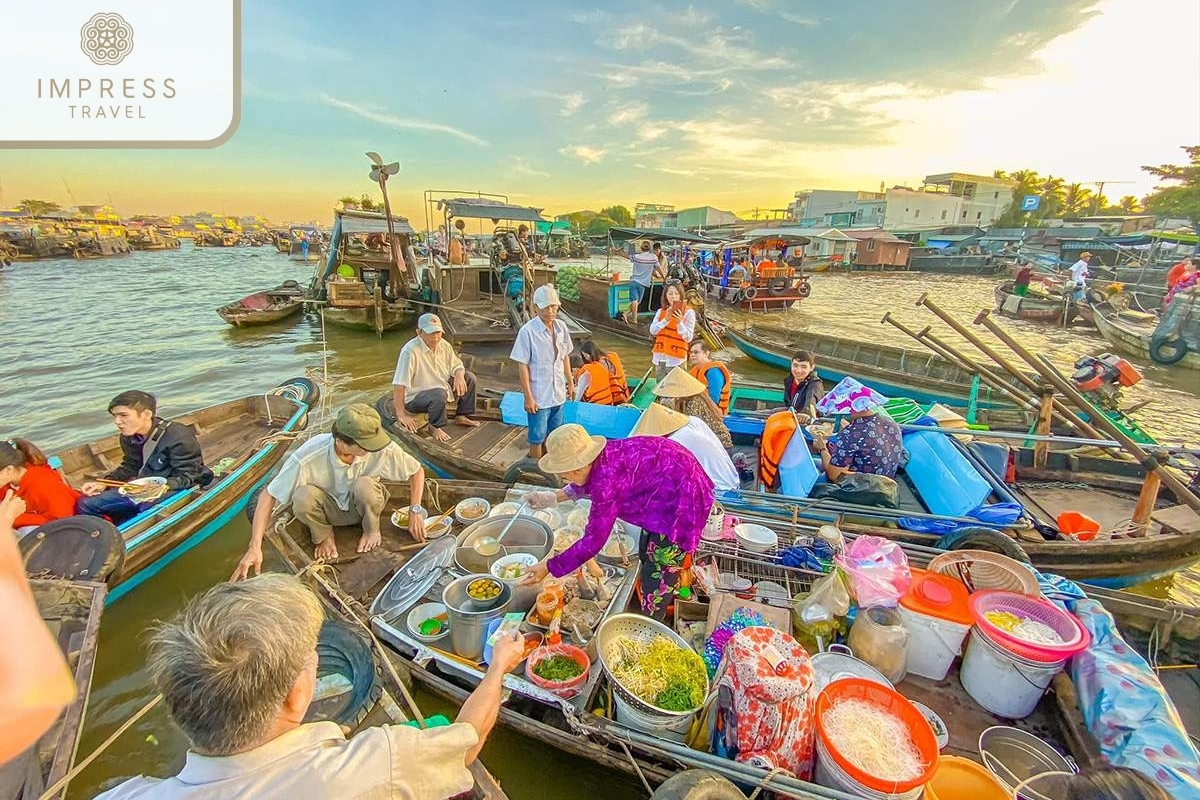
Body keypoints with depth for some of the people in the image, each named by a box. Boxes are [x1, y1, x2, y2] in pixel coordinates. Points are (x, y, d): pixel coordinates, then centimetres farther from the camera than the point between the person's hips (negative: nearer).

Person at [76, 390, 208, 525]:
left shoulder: (178, 437, -21)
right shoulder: (128, 436, 4)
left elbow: (185, 476, -20)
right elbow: (130, 467, 17)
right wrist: (104, 483, 1)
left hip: (173, 488, -8)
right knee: (85, 504, 5)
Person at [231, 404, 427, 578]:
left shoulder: (383, 449, -31)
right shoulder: (308, 458, -33)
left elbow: (417, 470, -14)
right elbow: (268, 495, -23)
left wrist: (415, 511, -20)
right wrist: (254, 548, -29)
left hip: (364, 505, 0)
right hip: (329, 508, 0)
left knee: (364, 485, -35)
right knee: (303, 496, -33)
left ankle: (372, 530, -2)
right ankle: (323, 535, -1)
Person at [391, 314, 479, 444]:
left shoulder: (443, 344, -6)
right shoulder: (410, 351, -29)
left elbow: (457, 365, 7)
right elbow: (399, 385, -29)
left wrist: (459, 376, -19)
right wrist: (401, 415, -28)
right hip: (415, 397, -8)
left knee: (469, 378, 1)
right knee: (439, 394, -37)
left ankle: (461, 416, 14)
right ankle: (436, 427, -10)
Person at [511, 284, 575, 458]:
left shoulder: (561, 327, 0)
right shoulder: (527, 331, -16)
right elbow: (522, 366, -14)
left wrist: (570, 382, 14)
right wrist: (528, 397, -15)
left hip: (558, 394, 6)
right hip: (539, 396, -5)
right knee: (537, 438, 8)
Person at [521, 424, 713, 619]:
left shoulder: (606, 480, -32)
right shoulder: (603, 455, -8)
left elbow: (593, 541, -24)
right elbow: (587, 483, 16)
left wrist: (548, 567, -16)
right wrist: (554, 498, 9)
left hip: (682, 495, -9)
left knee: (658, 568, 5)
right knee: (647, 553, 23)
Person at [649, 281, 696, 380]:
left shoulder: (688, 312, -5)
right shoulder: (661, 311, 8)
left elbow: (688, 338, -10)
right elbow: (652, 331, -3)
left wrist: (679, 322, -23)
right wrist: (666, 320, -15)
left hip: (676, 360, -5)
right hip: (660, 358, 5)